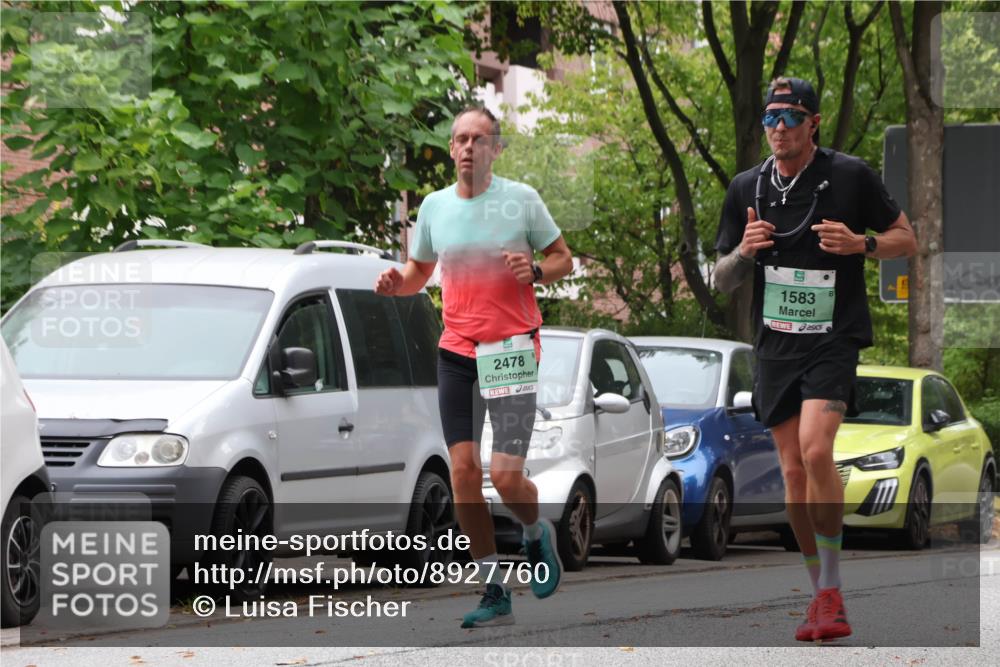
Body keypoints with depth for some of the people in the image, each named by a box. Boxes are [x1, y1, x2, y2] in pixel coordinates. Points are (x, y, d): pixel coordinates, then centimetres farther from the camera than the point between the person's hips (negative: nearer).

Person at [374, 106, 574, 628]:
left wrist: (536, 271, -15)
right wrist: (397, 282, -2)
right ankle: (495, 593, 4)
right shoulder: (435, 205, 8)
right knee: (463, 471, -4)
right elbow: (420, 268, 21)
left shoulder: (521, 199, -1)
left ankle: (536, 533, 23)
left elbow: (563, 259, 6)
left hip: (512, 347, -4)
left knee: (506, 476, -12)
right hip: (455, 350, 4)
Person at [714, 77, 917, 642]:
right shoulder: (746, 188, 8)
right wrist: (744, 252, -8)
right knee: (794, 472, 4)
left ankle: (832, 590, -16)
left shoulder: (850, 176, -3)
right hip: (775, 345, 5)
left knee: (816, 450, -23)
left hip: (833, 340, -5)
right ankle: (823, 595, 17)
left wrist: (861, 244, -15)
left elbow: (907, 239, 5)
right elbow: (723, 281, 14)